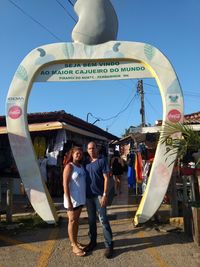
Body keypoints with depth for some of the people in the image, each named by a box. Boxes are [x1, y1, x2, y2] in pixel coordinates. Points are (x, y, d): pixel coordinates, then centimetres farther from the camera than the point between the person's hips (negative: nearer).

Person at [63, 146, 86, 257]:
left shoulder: (81, 166, 8)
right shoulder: (69, 166, -14)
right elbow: (65, 184, -17)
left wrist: (84, 196, 7)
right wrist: (68, 201, -21)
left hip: (81, 197, 7)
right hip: (72, 198, -7)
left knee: (77, 220, 16)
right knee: (72, 221, 5)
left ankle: (75, 242, 30)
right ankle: (74, 246, 15)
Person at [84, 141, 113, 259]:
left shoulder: (102, 161, -8)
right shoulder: (87, 163, 9)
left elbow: (106, 178, -11)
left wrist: (105, 195, -17)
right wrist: (84, 194, 10)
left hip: (99, 195, -5)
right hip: (88, 196, 6)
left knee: (103, 220, 0)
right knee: (91, 220, 15)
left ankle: (109, 245, 13)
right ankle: (93, 241, 30)